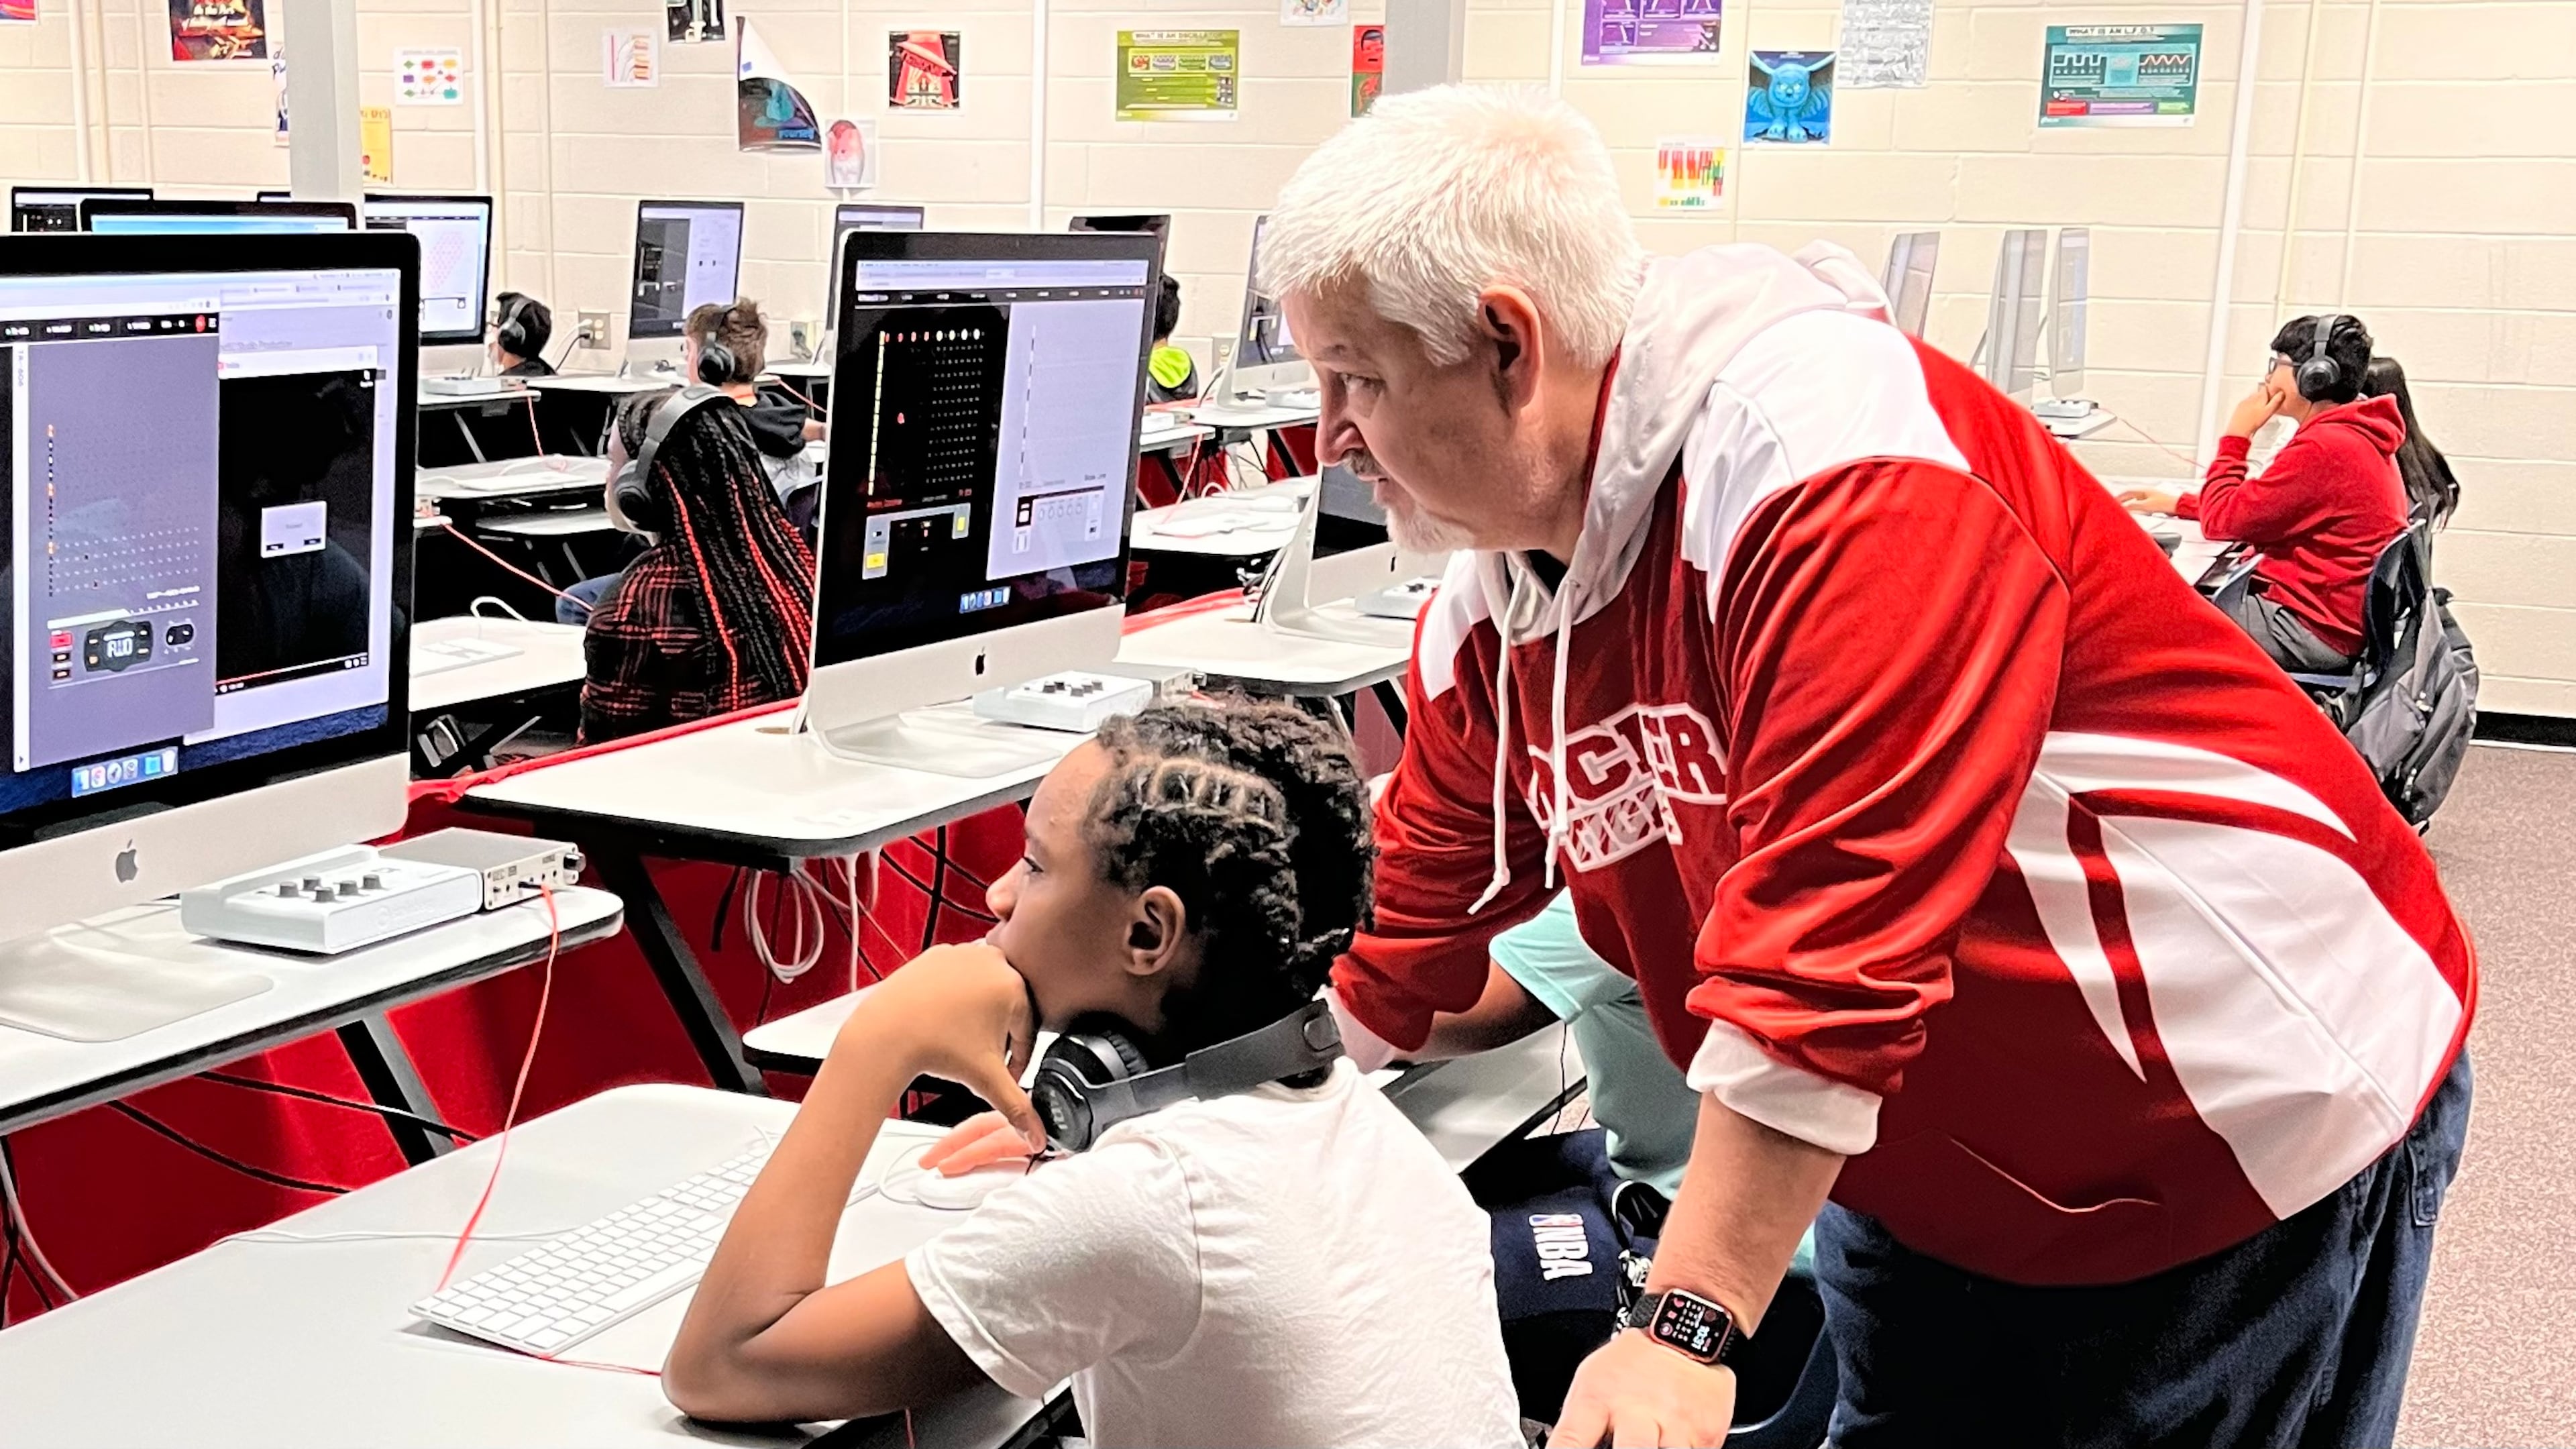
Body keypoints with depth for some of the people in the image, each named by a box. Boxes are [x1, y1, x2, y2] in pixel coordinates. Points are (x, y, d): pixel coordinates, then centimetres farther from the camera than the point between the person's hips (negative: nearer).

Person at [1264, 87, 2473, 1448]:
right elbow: (1404, 936, 8)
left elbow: (1834, 917, -34)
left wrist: (1688, 1330, -33)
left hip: (2252, 1127, -7)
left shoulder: (1824, 443, -29)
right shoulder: (1484, 617, -2)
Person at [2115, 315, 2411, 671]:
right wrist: (2174, 503, 19)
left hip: (2312, 630, -11)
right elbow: (2258, 507, 23)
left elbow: (2220, 521, -16)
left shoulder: (2324, 448, -22)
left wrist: (2237, 435, -5)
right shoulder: (2355, 435, 12)